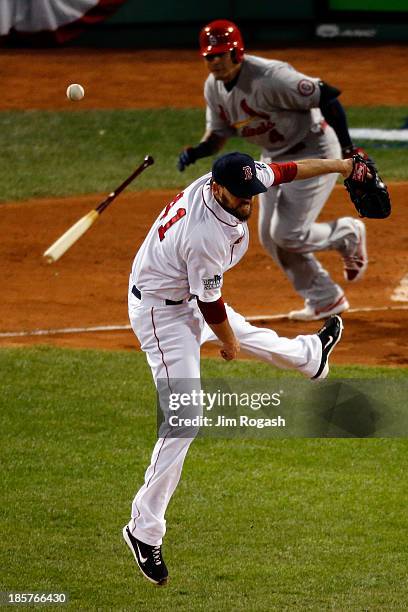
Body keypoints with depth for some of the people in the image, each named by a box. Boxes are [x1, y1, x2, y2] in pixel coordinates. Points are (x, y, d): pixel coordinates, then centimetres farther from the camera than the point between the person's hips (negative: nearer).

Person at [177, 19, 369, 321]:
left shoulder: (269, 78, -31)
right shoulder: (214, 87, -4)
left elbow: (327, 96, -29)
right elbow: (219, 134, 7)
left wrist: (348, 149, -33)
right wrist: (196, 152, -16)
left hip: (314, 152, -9)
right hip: (274, 158, 9)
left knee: (287, 234, -13)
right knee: (271, 236, 8)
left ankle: (348, 234, 17)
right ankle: (325, 299, 23)